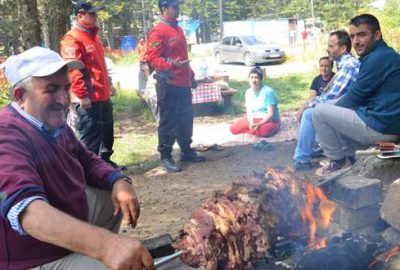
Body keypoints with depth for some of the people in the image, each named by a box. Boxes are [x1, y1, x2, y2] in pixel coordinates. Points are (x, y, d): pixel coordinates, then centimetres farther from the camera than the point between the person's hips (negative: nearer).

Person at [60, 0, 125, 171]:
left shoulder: (92, 35, 17)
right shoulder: (72, 38, -14)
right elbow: (73, 69, -21)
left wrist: (108, 84, 24)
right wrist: (82, 95, -23)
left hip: (103, 95, 10)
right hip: (88, 99, -10)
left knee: (107, 131, 19)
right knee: (90, 136, -3)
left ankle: (105, 161, 34)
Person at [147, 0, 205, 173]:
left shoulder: (178, 29, 17)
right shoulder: (158, 31, -11)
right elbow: (153, 58, -17)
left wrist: (190, 76, 23)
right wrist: (171, 64, -33)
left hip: (183, 83, 9)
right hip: (168, 84, -9)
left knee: (186, 119, 15)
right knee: (168, 121, -3)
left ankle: (186, 151, 27)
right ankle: (165, 156, 6)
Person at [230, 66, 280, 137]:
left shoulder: (268, 91, -16)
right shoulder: (248, 92, 3)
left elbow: (271, 114, -18)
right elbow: (249, 111, 0)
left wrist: (259, 124, -30)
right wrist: (251, 123, -21)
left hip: (270, 120, -5)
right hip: (254, 119, 5)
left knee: (263, 130, -41)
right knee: (233, 128, -14)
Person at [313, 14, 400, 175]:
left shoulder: (377, 58, -19)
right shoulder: (385, 55, 14)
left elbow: (355, 97, -13)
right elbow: (361, 96, 18)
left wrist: (332, 107, 5)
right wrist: (333, 106, 12)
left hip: (379, 126, -11)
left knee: (320, 111, -6)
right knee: (336, 111, 27)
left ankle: (337, 162, 8)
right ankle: (349, 159, 22)